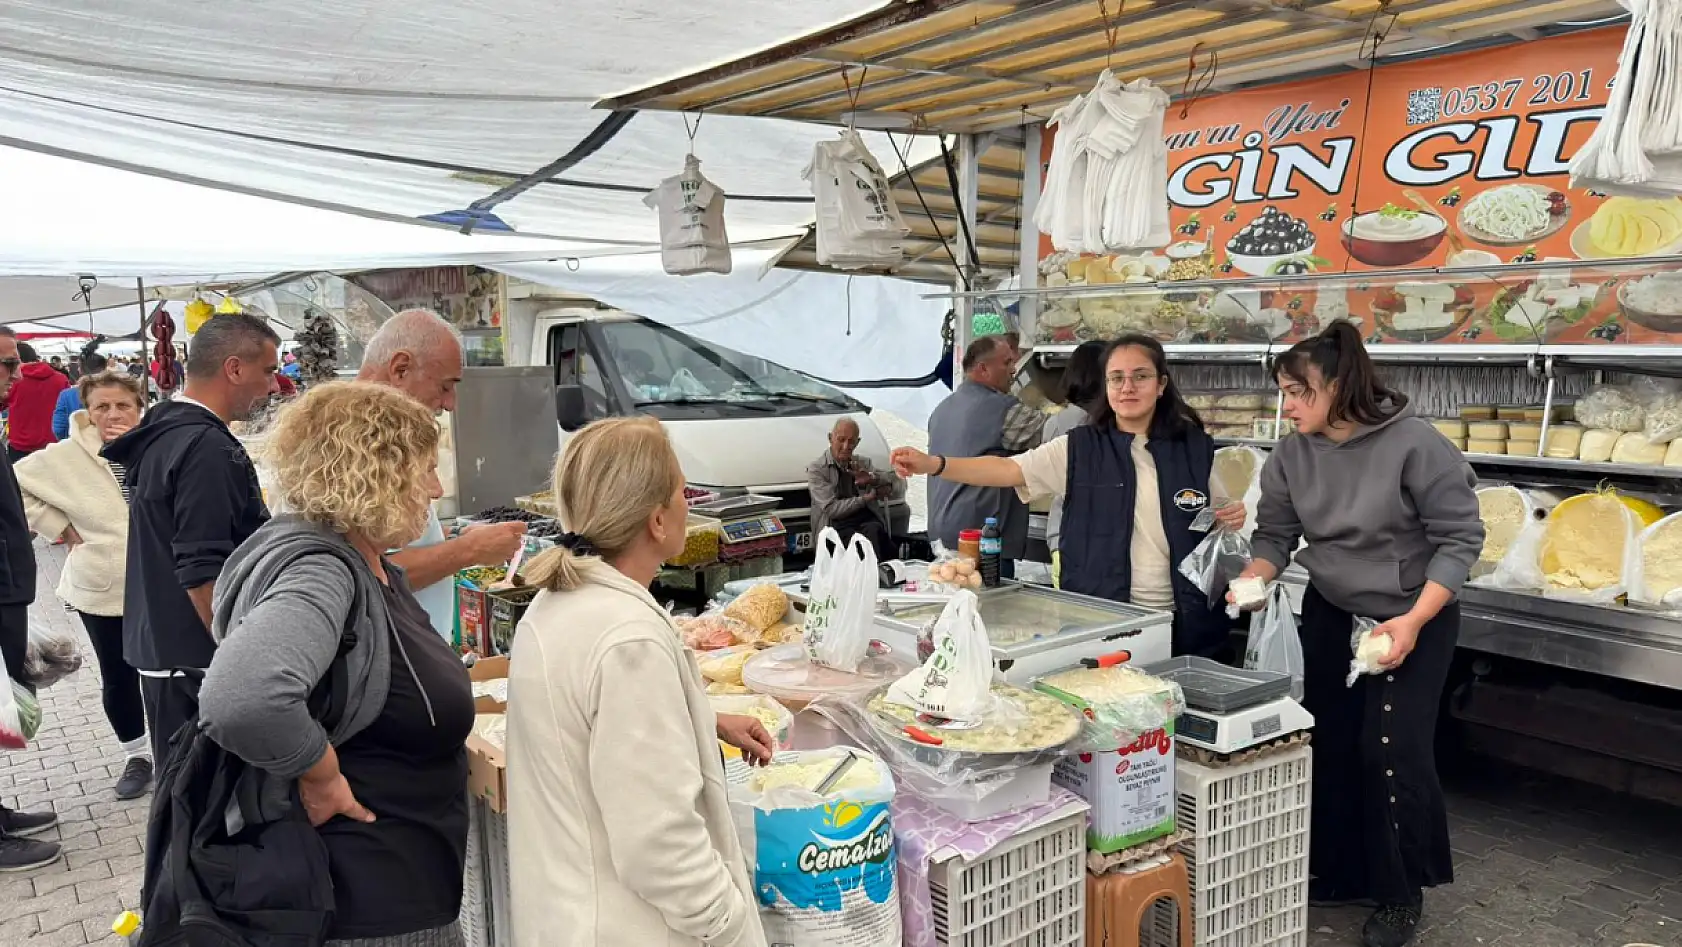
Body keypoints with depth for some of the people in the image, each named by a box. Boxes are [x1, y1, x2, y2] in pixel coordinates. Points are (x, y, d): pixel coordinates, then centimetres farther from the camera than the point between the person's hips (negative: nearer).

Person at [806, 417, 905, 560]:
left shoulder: (864, 463, 20)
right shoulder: (816, 469, 7)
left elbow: (899, 489, 11)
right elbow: (831, 509, -5)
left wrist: (873, 478, -7)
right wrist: (868, 497, -1)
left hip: (869, 522, 3)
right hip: (839, 526, -3)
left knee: (873, 529, -33)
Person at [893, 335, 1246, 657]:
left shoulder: (1197, 449, 1)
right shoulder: (1078, 449, -3)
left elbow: (1221, 522, 14)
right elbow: (1008, 470, -16)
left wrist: (1234, 519, -11)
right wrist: (933, 465, -30)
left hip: (1186, 622, 1)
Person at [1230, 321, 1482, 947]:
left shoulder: (1415, 444, -23)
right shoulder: (1293, 454, -8)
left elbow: (1460, 538, -19)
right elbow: (1275, 533, -2)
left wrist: (1413, 621, -26)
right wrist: (1253, 583, -22)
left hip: (1413, 620, -5)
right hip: (1329, 616, 5)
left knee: (1393, 753, -6)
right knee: (1329, 745, 12)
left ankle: (1401, 895, 16)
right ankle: (1338, 872, 31)